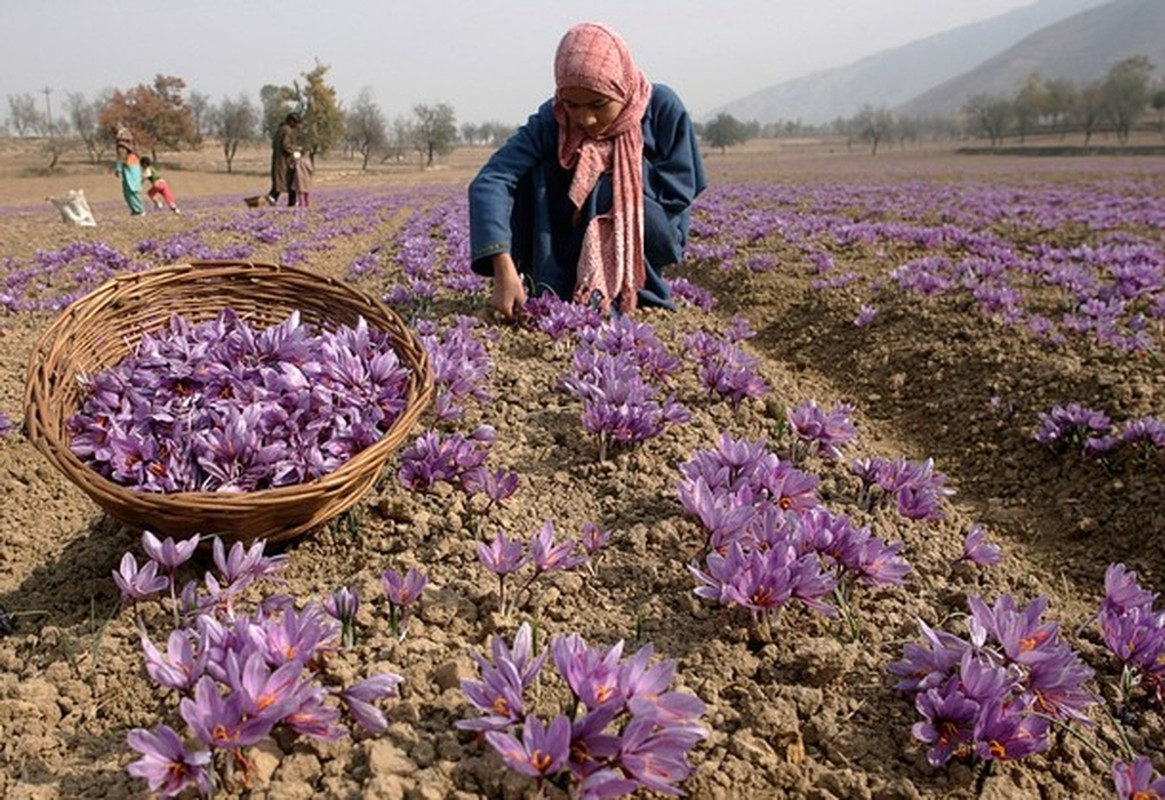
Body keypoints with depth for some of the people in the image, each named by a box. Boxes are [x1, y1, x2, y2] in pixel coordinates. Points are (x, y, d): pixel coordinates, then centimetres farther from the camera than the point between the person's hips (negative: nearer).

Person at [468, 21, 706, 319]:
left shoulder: (662, 108, -19)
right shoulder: (552, 121, -19)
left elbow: (678, 194, -14)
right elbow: (489, 181, -32)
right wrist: (504, 270, -47)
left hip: (652, 244, -2)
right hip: (576, 250, 2)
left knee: (603, 187, -29)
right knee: (534, 169, -21)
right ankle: (550, 296, -23)